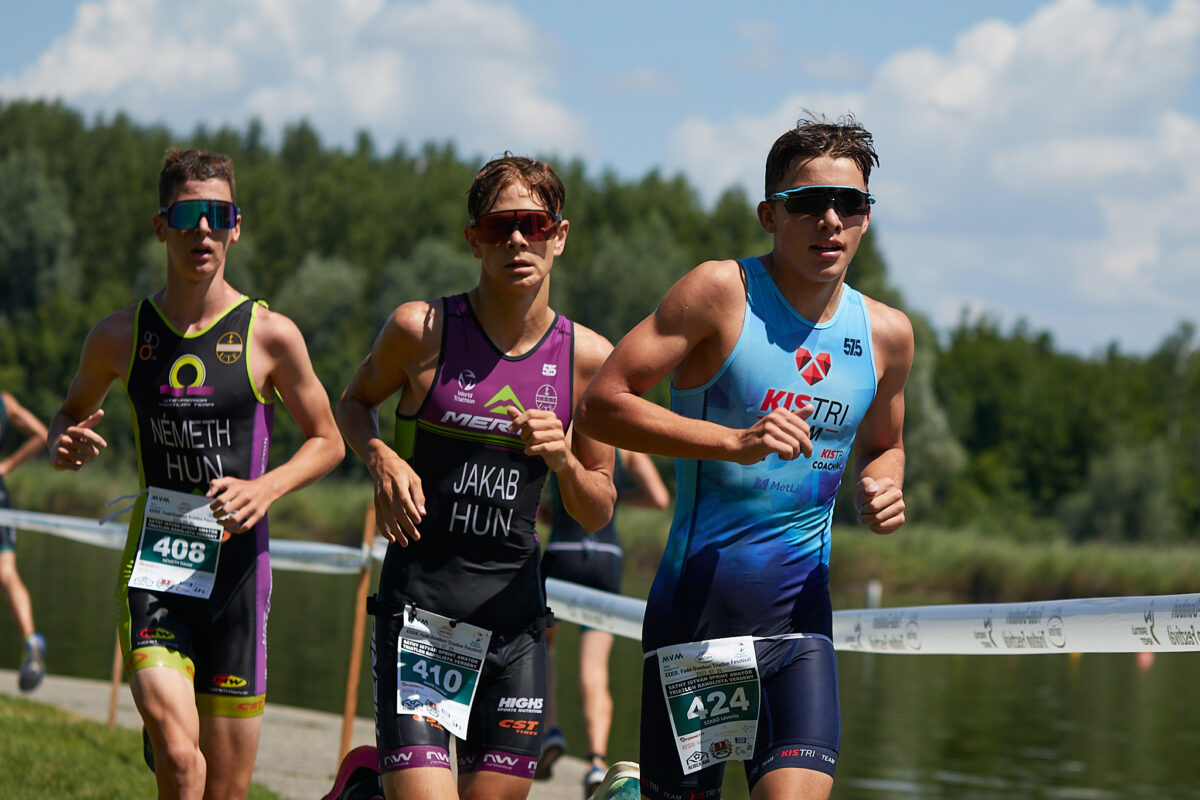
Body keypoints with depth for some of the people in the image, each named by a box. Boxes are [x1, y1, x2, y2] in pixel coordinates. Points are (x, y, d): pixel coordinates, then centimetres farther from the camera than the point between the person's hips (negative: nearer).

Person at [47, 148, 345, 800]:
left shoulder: (271, 336, -1)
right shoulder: (119, 337, 4)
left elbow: (327, 441, 10)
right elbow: (71, 413, 22)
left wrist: (267, 487, -9)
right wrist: (65, 445, -2)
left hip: (236, 570, 0)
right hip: (151, 569, 0)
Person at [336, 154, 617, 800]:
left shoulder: (587, 357, 2)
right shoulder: (421, 329, -5)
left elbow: (598, 515, 10)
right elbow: (353, 404, 14)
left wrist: (563, 459, -10)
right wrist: (382, 459, -6)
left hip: (516, 617, 3)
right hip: (419, 608, -3)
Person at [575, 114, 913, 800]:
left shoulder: (887, 333, 8)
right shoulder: (722, 293, -7)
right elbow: (600, 405, -12)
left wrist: (882, 486, 3)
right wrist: (734, 442, -21)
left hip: (800, 609, 3)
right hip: (697, 599, -3)